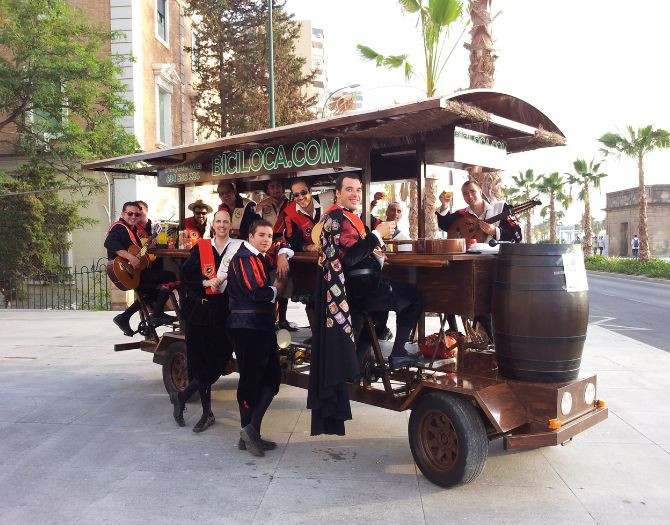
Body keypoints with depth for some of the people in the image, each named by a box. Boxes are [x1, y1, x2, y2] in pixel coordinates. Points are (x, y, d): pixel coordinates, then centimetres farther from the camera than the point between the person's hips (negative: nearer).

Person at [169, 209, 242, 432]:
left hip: (223, 312, -1)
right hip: (198, 310, 1)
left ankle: (182, 397, 12)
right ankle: (207, 412, 17)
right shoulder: (200, 248, 6)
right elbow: (186, 275, 1)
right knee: (198, 361, 4)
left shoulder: (238, 248, 4)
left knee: (218, 361, -6)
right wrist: (206, 282, -13)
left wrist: (226, 281, -16)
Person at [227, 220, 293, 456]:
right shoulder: (244, 258, -11)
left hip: (262, 325, 10)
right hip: (247, 326, -10)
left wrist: (283, 255, 8)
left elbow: (286, 250, 33)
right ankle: (249, 432, 7)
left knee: (272, 376, 7)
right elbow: (257, 292, -23)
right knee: (252, 379, -3)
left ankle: (250, 431, 10)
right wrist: (275, 288, -3)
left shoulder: (261, 257, 18)